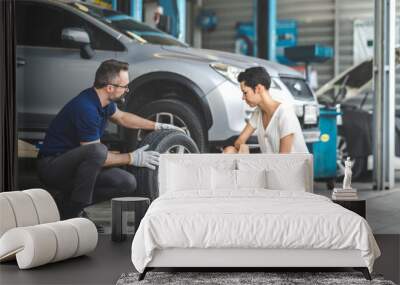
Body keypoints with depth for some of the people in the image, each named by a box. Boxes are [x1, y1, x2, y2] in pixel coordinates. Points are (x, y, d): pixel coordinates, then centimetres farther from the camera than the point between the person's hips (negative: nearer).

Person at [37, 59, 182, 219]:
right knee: (97, 150, -37)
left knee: (127, 183, -6)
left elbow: (121, 117, 25)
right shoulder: (86, 108, -26)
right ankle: (70, 212, -22)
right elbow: (95, 153, -22)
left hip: (74, 164, 9)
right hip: (52, 166, -9)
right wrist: (132, 159, -12)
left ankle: (68, 203, 1)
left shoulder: (102, 100, 2)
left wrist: (157, 126, 21)